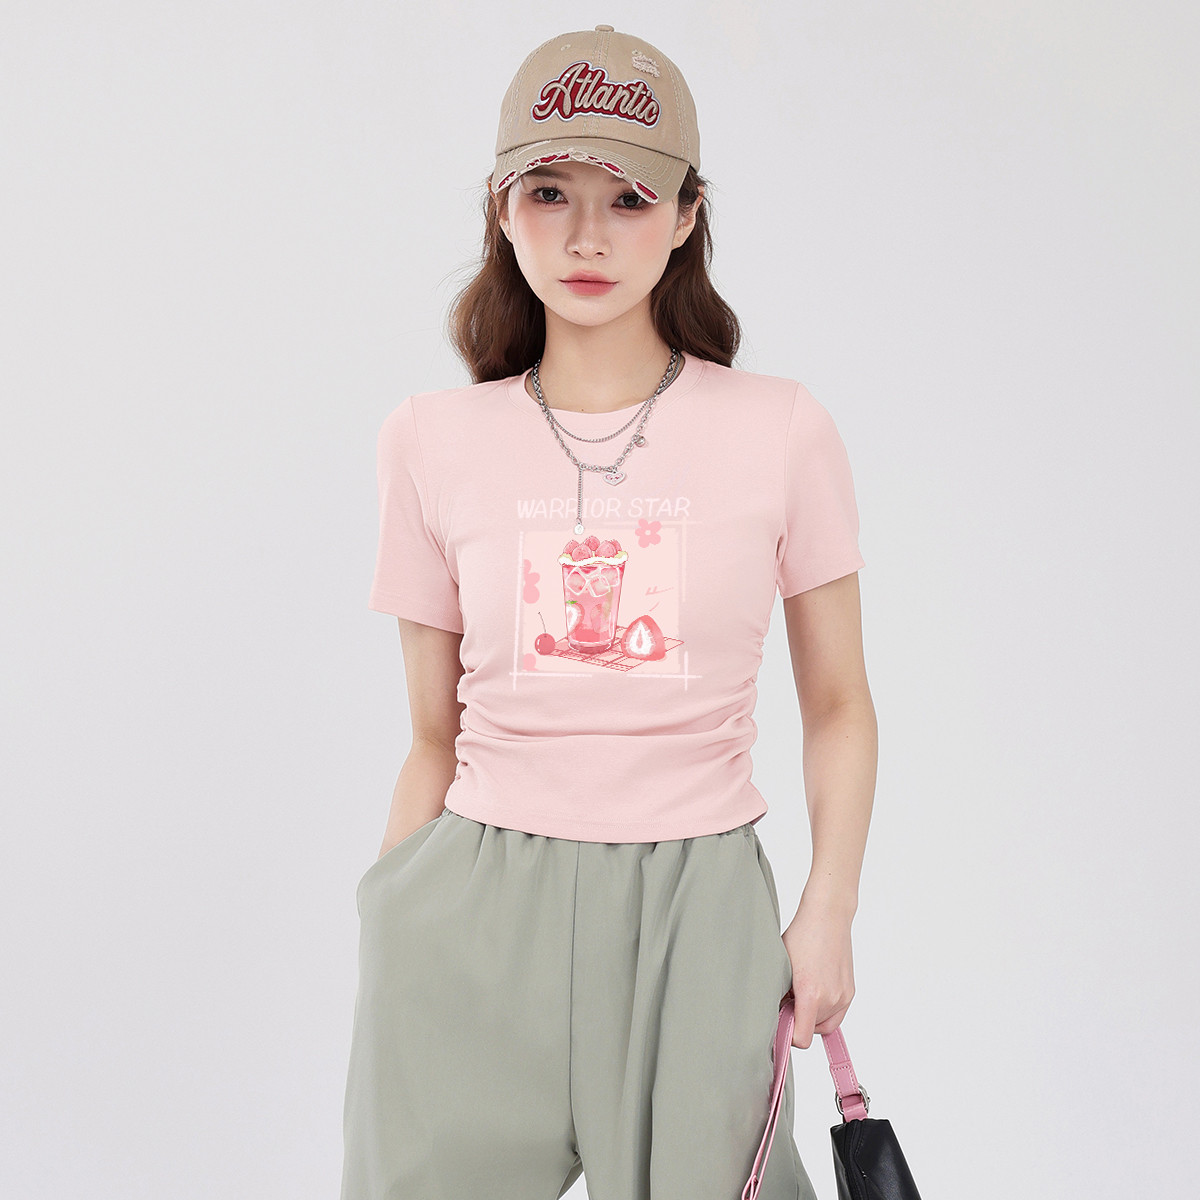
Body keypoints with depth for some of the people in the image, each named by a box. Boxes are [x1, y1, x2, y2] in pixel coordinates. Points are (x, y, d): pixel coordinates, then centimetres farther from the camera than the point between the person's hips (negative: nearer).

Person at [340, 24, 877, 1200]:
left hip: (695, 906, 0)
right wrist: (391, 925, 5)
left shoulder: (780, 432, -3)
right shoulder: (431, 441, 1)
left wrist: (827, 914, -2)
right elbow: (435, 739, 6)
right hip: (477, 917, 1)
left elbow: (838, 706, 6)